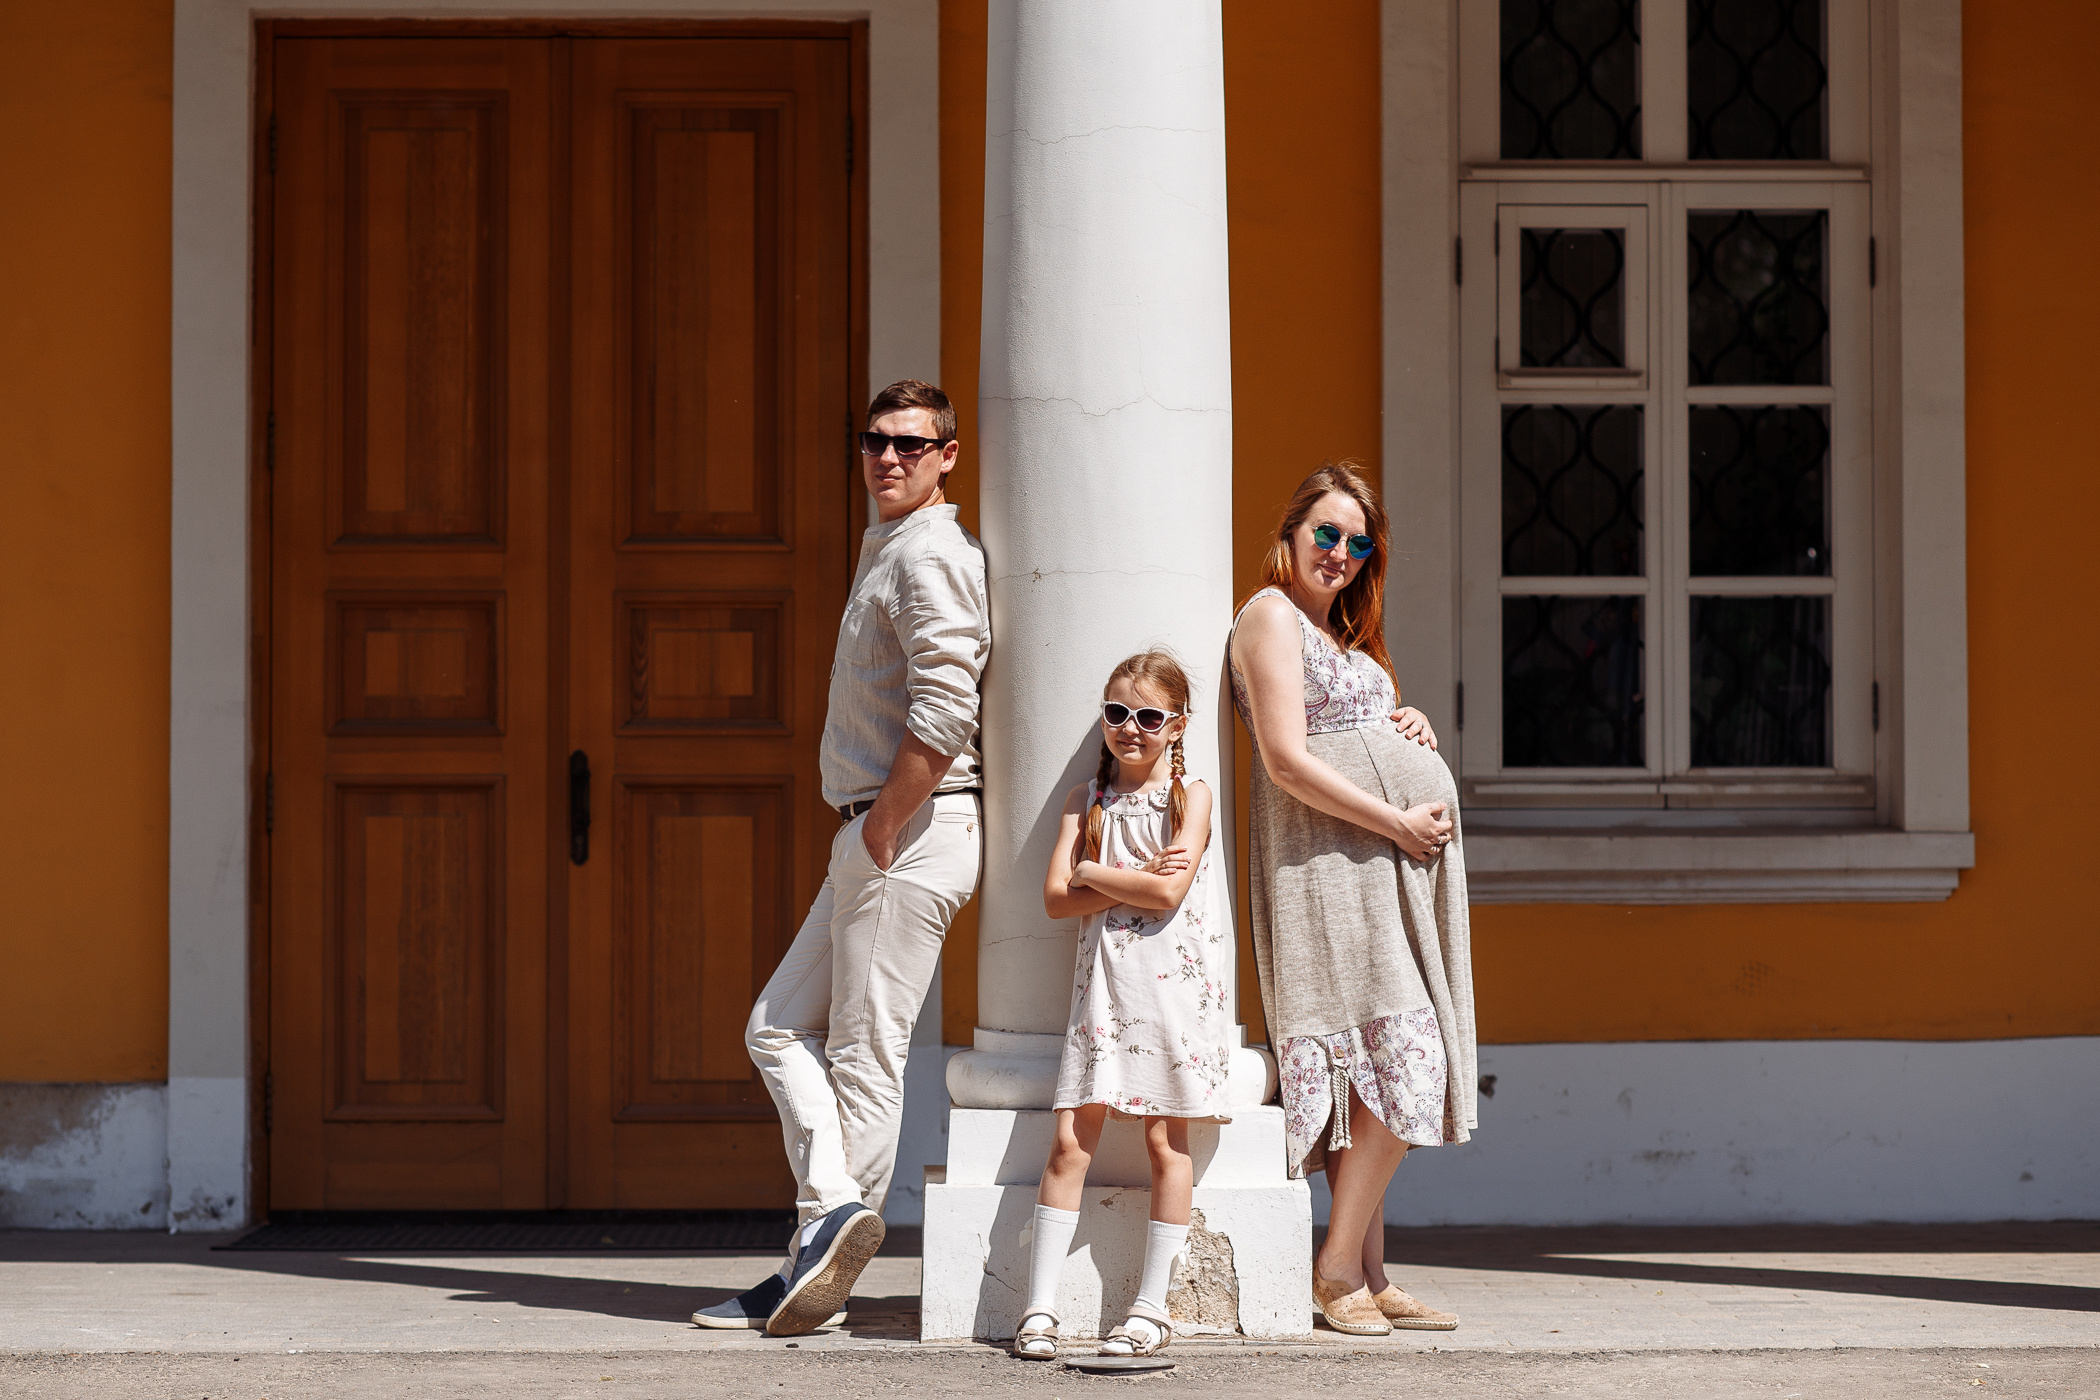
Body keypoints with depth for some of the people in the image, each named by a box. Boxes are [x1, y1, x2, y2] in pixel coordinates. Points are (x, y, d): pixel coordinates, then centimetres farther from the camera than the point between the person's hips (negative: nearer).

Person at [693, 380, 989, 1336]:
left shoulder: (929, 555, -12)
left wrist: (882, 829, -18)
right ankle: (834, 1208, -5)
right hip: (876, 837, 11)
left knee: (864, 1053, -7)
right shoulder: (883, 550, 21)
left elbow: (945, 712, -24)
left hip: (911, 829, -11)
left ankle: (820, 1265, -4)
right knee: (780, 1028, 8)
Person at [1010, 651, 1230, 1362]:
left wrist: (1094, 874, -2)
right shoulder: (1086, 800, 12)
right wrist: (1137, 881, -9)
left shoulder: (1191, 795, 2)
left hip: (1173, 978, -2)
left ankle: (1151, 1306, 6)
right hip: (1103, 980, 2)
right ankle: (1039, 1307, -3)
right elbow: (1056, 898, 1)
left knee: (1167, 1142, 0)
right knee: (1070, 1141, -4)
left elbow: (1170, 891, -12)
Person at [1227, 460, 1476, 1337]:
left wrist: (1412, 731, 9)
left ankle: (1366, 1276, 5)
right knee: (1403, 1059, -16)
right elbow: (1288, 762, -14)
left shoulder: (1339, 631, 24)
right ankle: (1338, 1268, -11)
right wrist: (1396, 822, -14)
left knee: (1378, 1070, 5)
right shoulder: (1272, 615, -5)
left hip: (1391, 861, 9)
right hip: (1330, 859, -9)